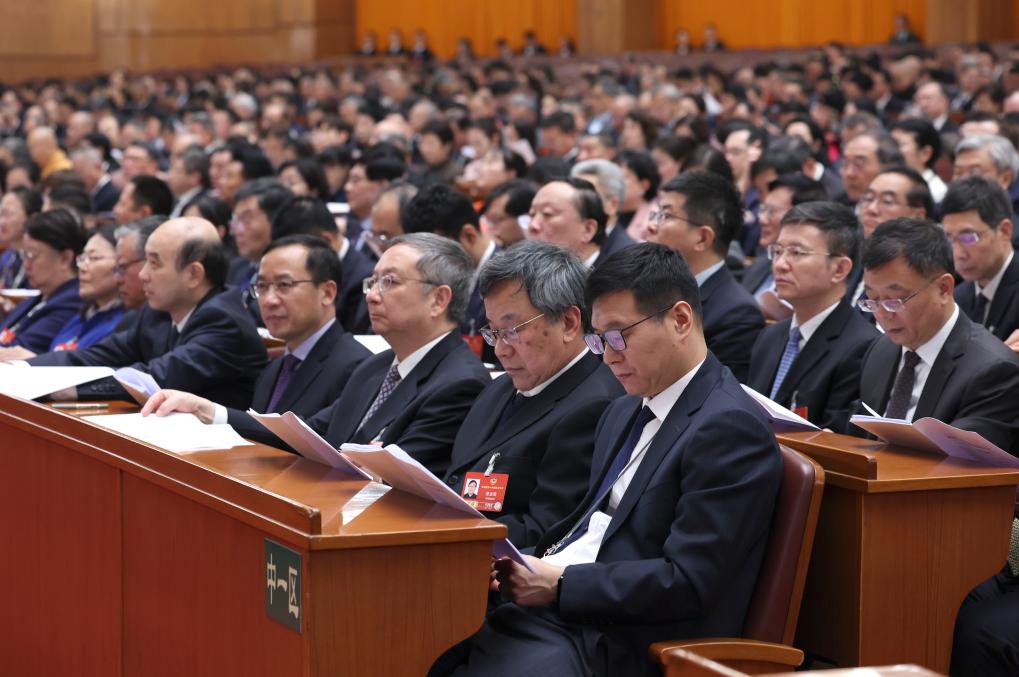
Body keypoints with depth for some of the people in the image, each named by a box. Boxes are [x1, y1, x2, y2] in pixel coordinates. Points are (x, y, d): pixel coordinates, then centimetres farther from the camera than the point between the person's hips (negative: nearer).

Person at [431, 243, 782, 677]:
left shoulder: (730, 428, -12)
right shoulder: (623, 413, 18)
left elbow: (689, 582, -17)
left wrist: (559, 583, -15)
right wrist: (522, 564, 1)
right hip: (556, 612, 9)